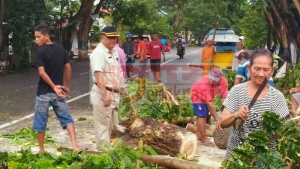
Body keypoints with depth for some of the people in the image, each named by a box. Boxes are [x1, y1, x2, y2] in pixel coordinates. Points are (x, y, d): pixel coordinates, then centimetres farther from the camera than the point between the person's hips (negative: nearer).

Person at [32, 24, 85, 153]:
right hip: (58, 92, 4)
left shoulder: (40, 51, -12)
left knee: (40, 121, 10)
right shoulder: (61, 49, 5)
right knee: (67, 118, 7)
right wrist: (66, 86, 15)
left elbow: (42, 72, -19)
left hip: (44, 92, -4)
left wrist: (54, 86, -12)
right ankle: (75, 146, -7)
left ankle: (41, 149, 20)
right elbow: (68, 68, 8)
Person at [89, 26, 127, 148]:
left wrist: (123, 87, 23)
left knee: (110, 125, 19)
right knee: (102, 125, -3)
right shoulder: (99, 53, -18)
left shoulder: (114, 52, 12)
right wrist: (104, 94, -34)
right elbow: (98, 75, -28)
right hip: (102, 94, -10)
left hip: (114, 93, 10)